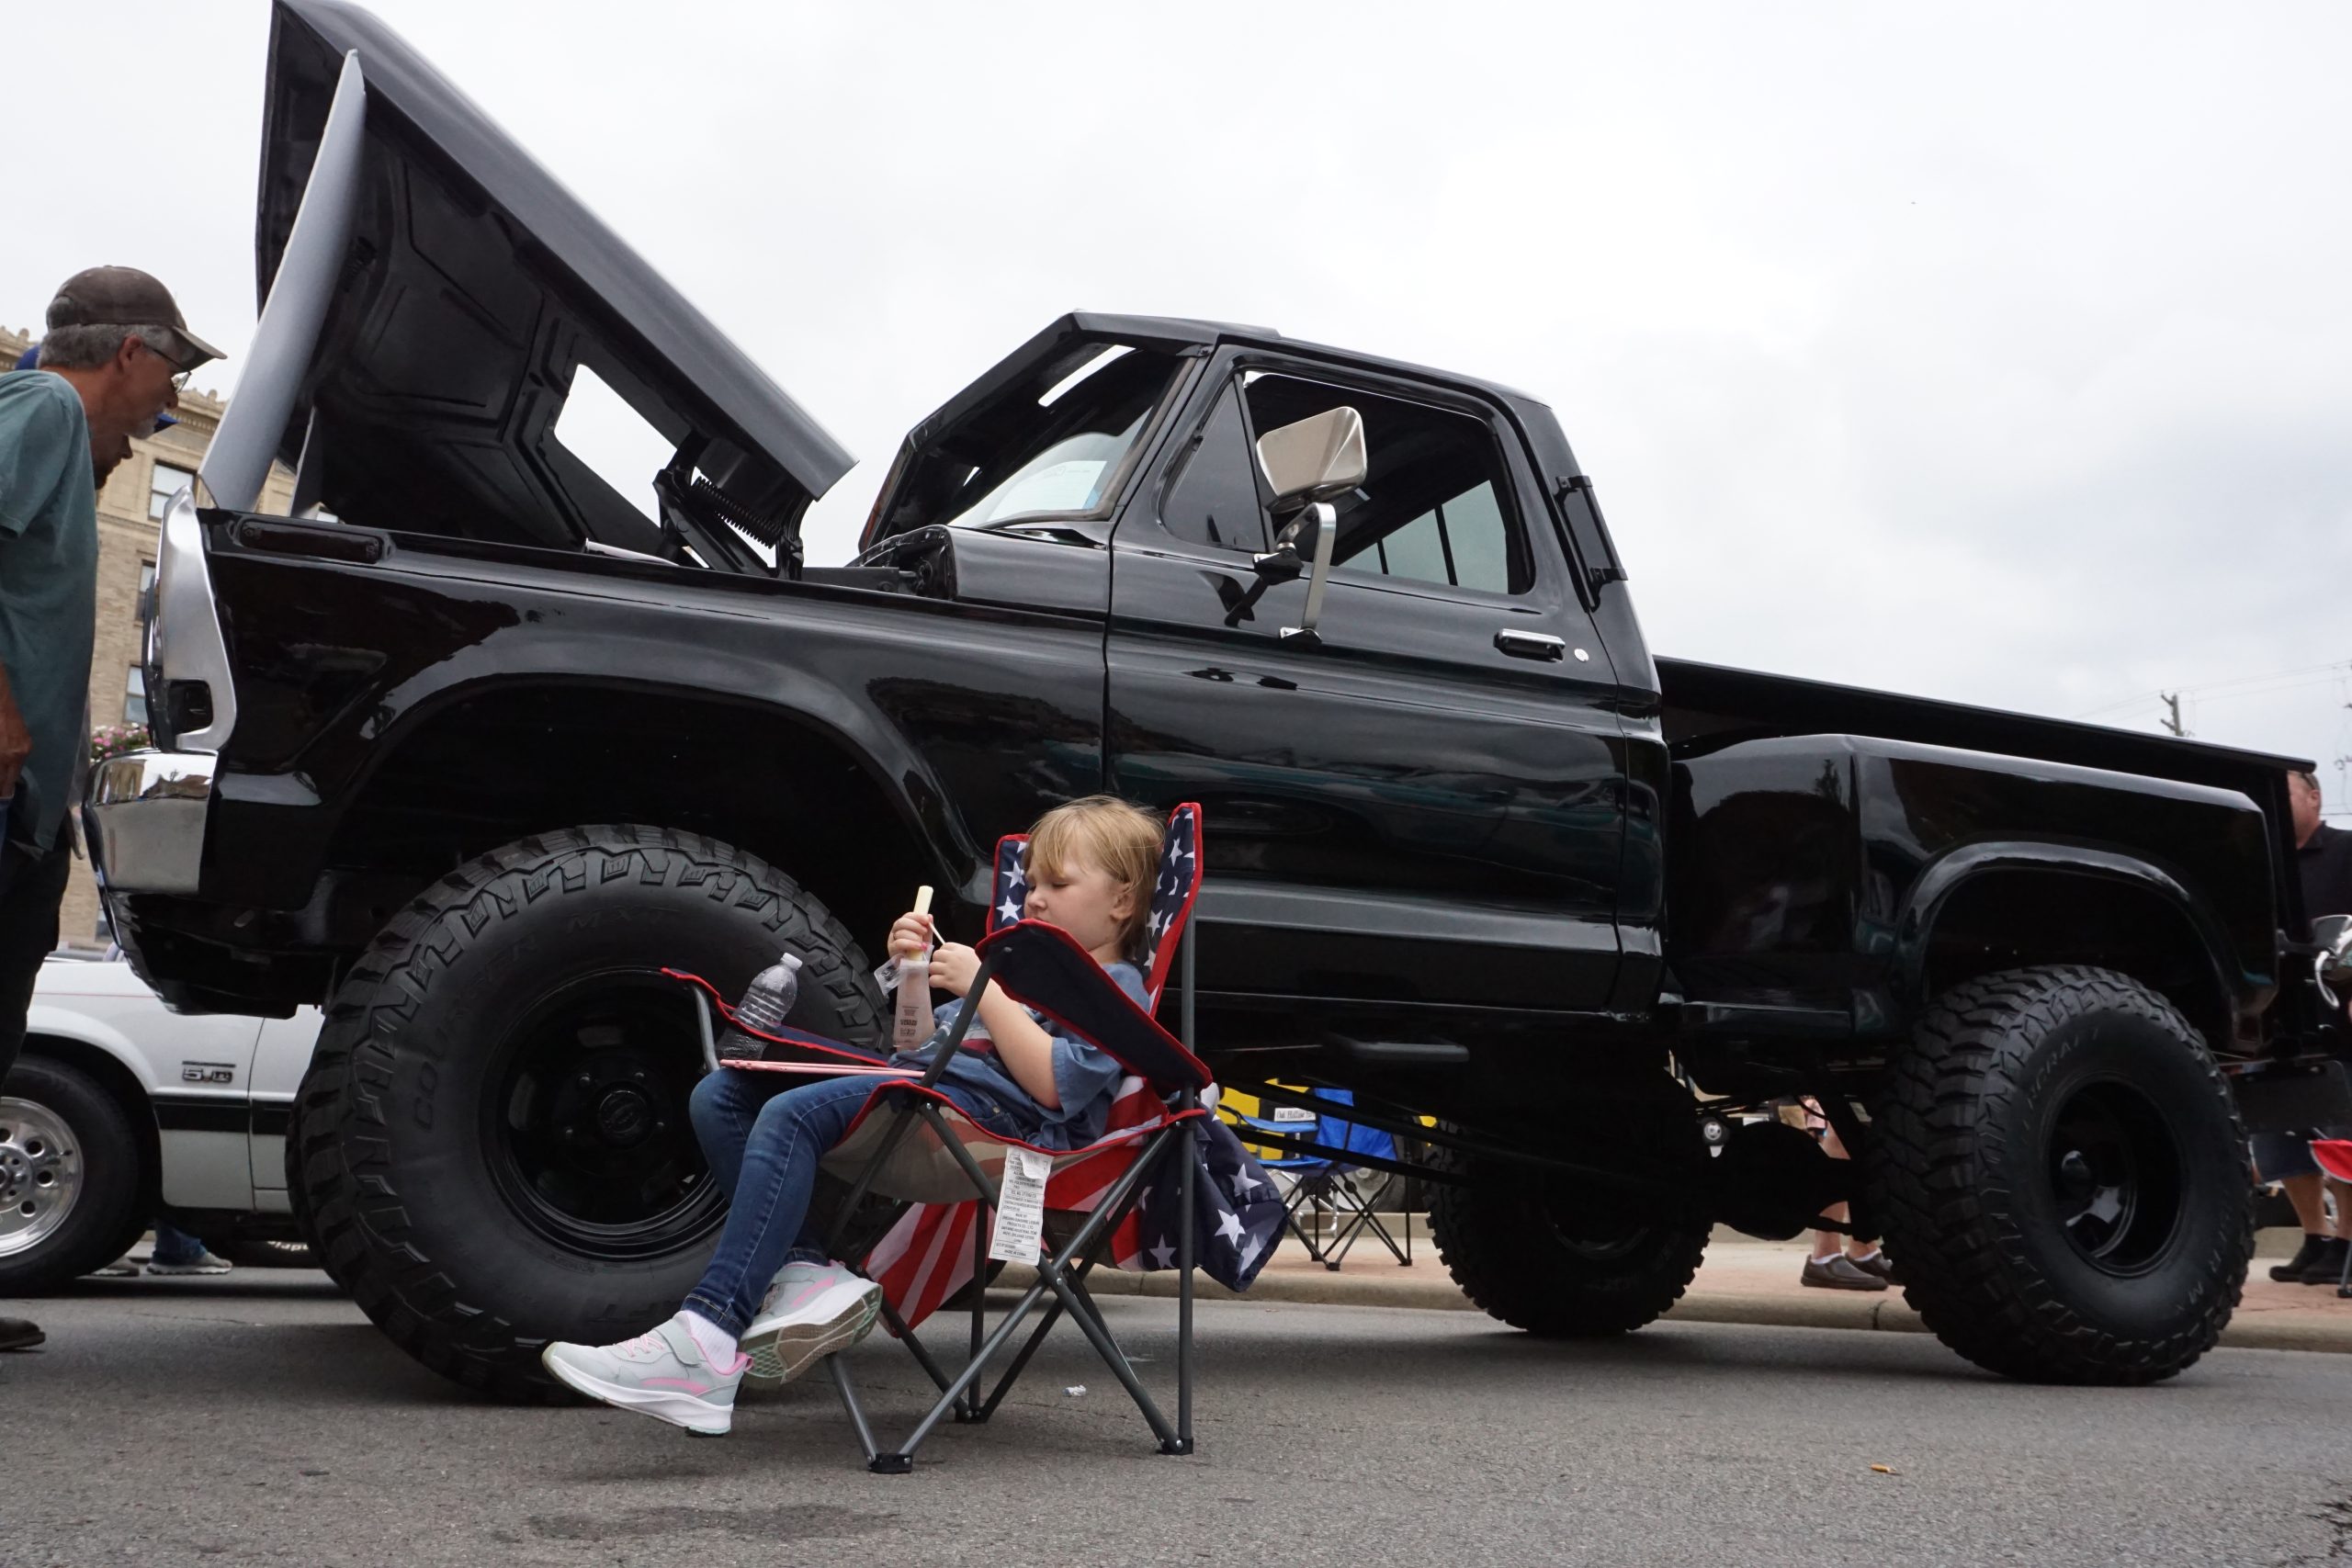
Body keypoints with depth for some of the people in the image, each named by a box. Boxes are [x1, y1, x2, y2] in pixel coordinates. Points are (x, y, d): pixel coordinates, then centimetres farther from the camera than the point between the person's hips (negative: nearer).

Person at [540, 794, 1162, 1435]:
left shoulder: (1116, 990, 6)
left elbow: (1051, 1084, -13)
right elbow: (918, 1043, 31)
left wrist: (983, 990, -9)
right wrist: (912, 972, 15)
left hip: (990, 1108, -10)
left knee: (793, 1115, -32)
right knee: (721, 1098, -4)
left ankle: (707, 1343, -38)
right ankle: (805, 1270, -20)